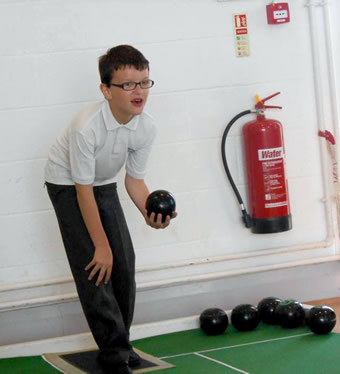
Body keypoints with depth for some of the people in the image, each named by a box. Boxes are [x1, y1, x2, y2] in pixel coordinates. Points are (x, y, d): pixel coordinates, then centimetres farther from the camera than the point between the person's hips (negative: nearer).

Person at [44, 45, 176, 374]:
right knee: (93, 267, -13)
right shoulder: (87, 127, -36)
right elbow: (84, 191, -28)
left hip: (104, 184, 6)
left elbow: (134, 179, -6)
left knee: (123, 263, 1)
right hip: (67, 184, -6)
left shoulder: (146, 127, -19)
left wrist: (149, 212, -28)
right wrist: (101, 246, -23)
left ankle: (119, 343, 19)